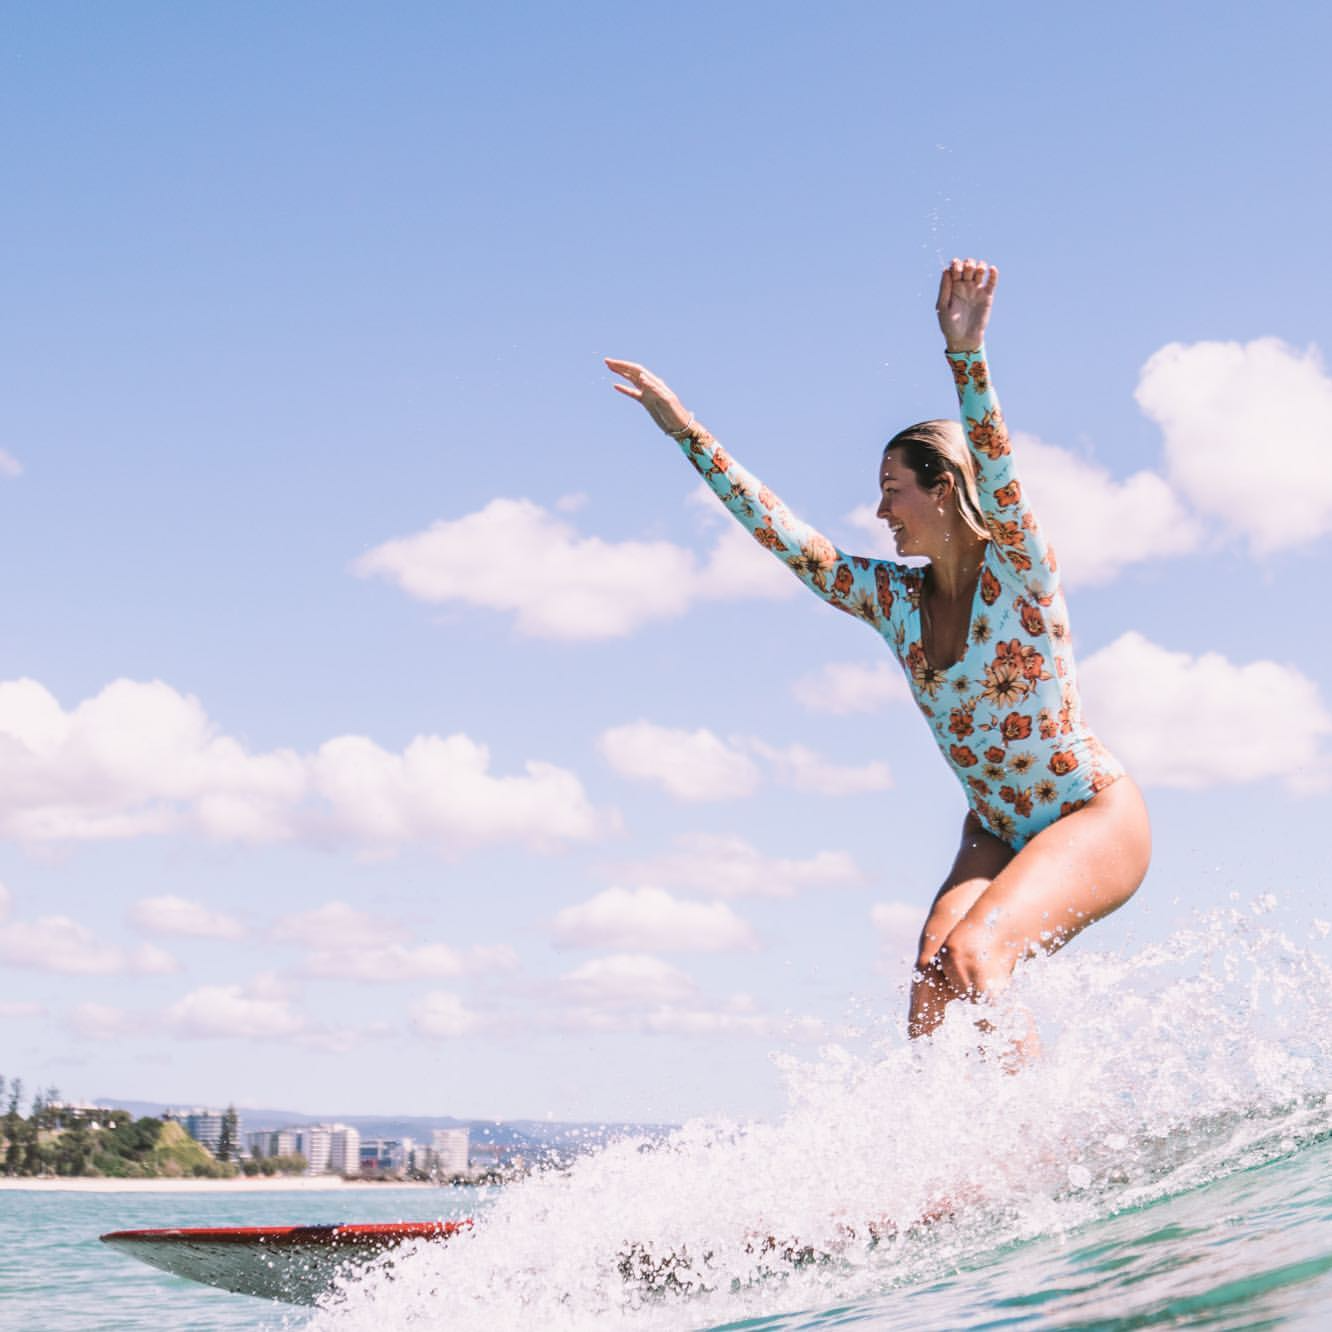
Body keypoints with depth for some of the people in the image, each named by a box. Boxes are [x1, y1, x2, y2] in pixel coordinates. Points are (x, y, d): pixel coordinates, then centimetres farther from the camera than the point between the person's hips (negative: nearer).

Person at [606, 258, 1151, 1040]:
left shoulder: (1019, 568, -14)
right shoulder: (892, 600, 2)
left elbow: (997, 472, -33)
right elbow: (783, 535, 2)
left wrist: (966, 355, -50)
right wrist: (686, 430, -1)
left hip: (1098, 817, -6)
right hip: (997, 834, 6)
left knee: (973, 952, -27)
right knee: (933, 977, -18)